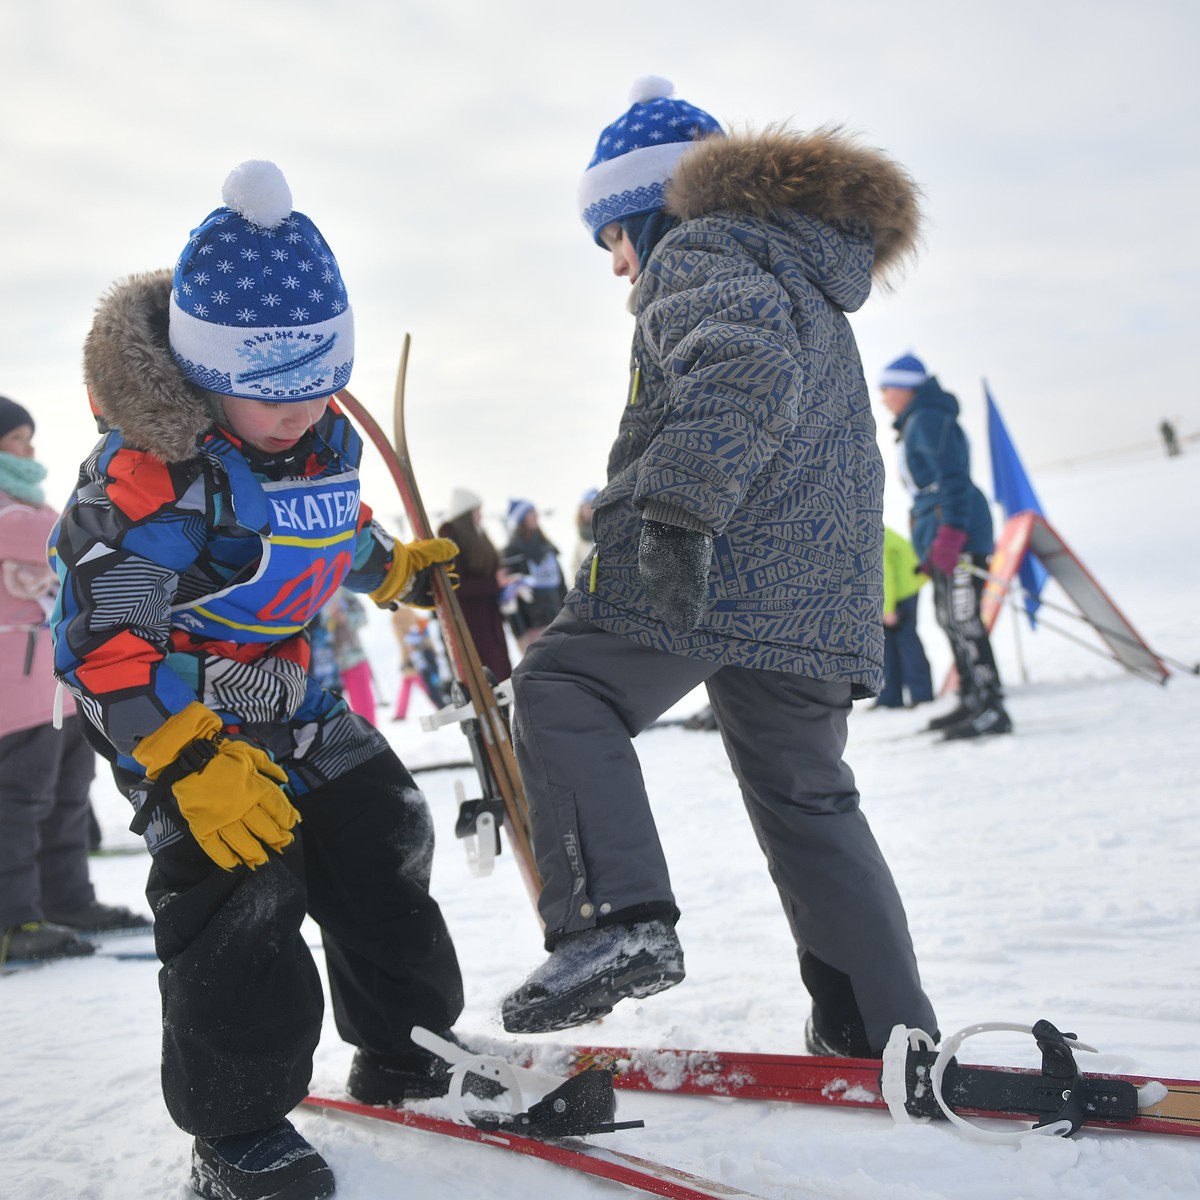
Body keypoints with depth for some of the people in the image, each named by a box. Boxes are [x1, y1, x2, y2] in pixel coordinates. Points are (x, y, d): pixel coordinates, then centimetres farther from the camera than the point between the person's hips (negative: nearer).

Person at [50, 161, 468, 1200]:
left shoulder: (325, 434, -4)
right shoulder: (152, 467, -28)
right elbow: (104, 637, -29)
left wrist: (399, 568, 25)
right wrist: (189, 761, -36)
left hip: (287, 687, 8)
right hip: (171, 704, -7)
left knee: (380, 838, 9)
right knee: (237, 882, -17)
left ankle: (403, 1046, 29)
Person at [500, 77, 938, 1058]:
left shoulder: (702, 248, -1)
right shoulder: (814, 282, 30)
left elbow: (747, 362, -22)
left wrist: (680, 510, -29)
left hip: (708, 563, -9)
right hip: (821, 597, 9)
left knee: (563, 692, 2)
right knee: (808, 799, 14)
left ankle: (617, 916, -15)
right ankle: (885, 1033, 16)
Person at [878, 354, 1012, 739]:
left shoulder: (928, 420, -10)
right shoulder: (916, 424, 22)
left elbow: (954, 480, -19)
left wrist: (949, 534, -24)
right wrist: (929, 542, 25)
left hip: (958, 533, -11)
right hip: (943, 536, 11)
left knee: (962, 620, -13)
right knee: (951, 619, 14)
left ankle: (992, 710, -13)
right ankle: (971, 700, 21)